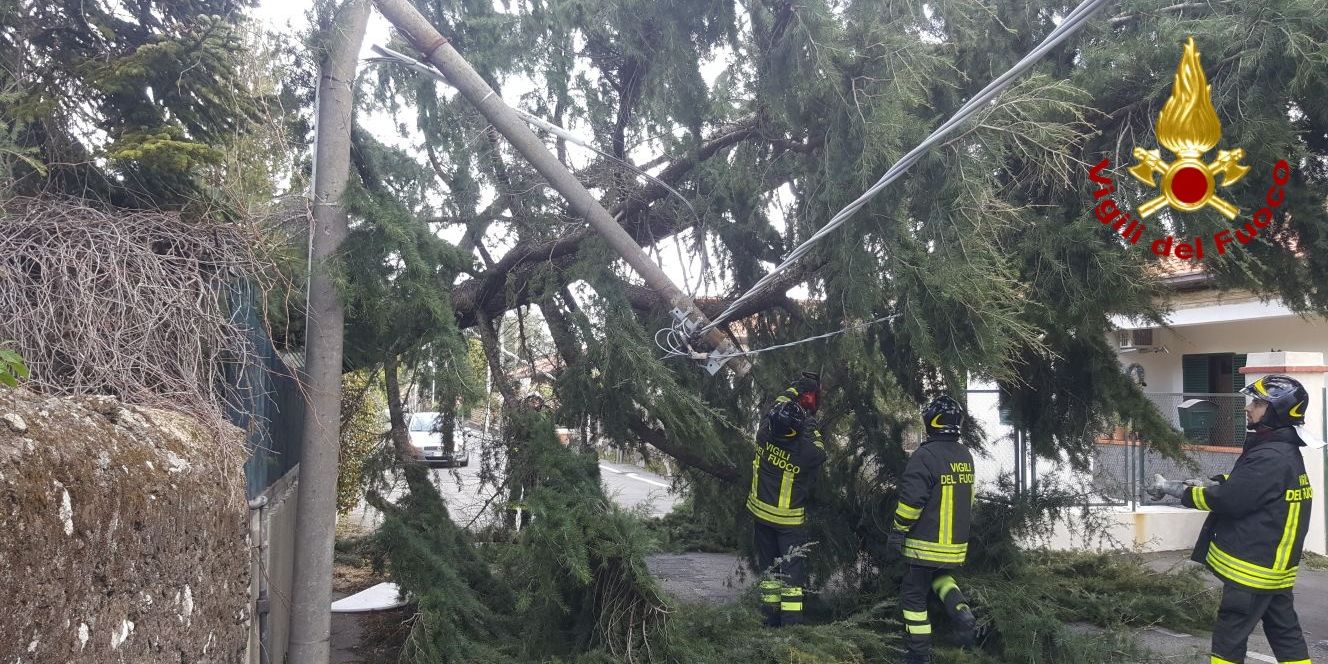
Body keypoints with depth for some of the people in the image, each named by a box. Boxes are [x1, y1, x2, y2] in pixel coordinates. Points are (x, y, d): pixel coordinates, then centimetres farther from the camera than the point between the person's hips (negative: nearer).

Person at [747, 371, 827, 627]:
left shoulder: (765, 433, -17)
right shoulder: (807, 451, -29)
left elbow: (776, 406, 2)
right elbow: (820, 453, -4)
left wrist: (796, 388, 13)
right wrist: (812, 429, 2)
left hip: (761, 512, 5)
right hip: (789, 519, -5)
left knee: (769, 567, 17)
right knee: (793, 570, 4)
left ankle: (772, 618, 24)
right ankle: (791, 622, 2)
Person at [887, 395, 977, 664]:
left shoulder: (925, 456, -19)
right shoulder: (965, 456, 6)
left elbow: (911, 501, -21)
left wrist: (896, 534, -11)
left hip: (926, 544, -7)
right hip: (957, 544, 7)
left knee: (914, 596, 5)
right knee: (939, 576, 30)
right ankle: (961, 610, 5)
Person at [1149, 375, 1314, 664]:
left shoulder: (1271, 458, -22)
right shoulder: (1283, 451, 10)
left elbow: (1227, 499, -22)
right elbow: (1241, 484, 19)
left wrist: (1172, 489, -13)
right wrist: (1204, 483, 3)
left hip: (1253, 567, -10)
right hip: (1272, 564, 10)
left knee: (1229, 639, -1)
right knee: (1285, 634, 15)